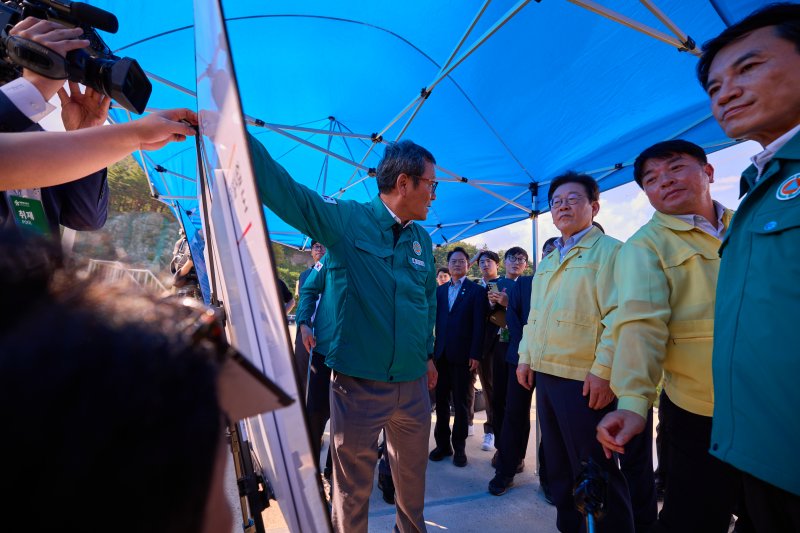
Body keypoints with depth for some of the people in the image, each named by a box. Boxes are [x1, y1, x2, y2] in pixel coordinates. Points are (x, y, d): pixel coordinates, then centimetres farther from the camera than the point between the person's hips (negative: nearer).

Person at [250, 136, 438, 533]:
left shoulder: (423, 239, 7)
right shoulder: (345, 219, -10)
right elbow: (280, 186, -18)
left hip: (414, 385, 6)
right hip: (357, 383, -5)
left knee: (413, 477, 23)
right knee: (352, 488, 12)